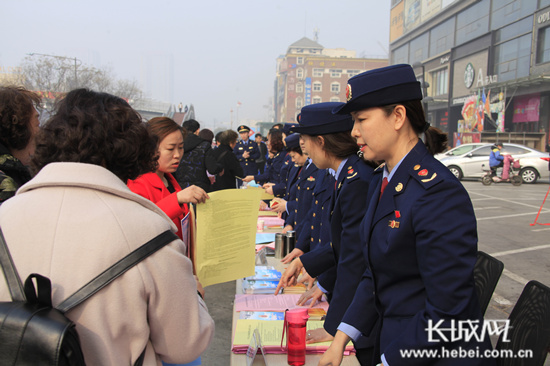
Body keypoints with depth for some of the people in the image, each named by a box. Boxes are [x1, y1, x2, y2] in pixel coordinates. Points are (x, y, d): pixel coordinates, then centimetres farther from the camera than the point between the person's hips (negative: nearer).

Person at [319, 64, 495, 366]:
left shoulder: (438, 193, -25)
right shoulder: (382, 181, 3)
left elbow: (447, 311, -24)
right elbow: (375, 274, 7)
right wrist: (341, 338, 1)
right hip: (391, 341, 8)